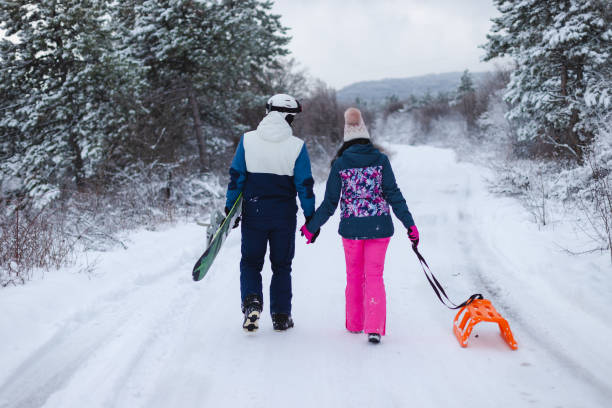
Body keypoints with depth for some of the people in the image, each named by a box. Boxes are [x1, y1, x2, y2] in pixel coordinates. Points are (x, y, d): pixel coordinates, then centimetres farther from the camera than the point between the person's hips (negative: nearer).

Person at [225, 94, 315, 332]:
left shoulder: (247, 140, -4)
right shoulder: (297, 146, -7)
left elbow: (236, 177, -1)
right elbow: (305, 185, -4)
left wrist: (230, 208, 7)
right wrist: (310, 217, 5)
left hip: (253, 213, 1)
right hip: (284, 215, 0)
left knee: (250, 261, 14)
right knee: (281, 265, 13)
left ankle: (251, 301, -10)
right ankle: (281, 316, 18)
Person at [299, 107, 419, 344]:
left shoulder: (340, 163, -2)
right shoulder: (380, 160, -2)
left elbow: (330, 203, -1)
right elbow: (393, 195, -5)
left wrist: (311, 227, 11)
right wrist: (410, 224, -1)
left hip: (351, 228, 0)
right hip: (379, 227, 0)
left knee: (354, 275, 17)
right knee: (374, 276, 5)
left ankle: (355, 324, 27)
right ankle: (374, 327, -6)